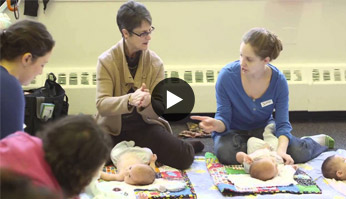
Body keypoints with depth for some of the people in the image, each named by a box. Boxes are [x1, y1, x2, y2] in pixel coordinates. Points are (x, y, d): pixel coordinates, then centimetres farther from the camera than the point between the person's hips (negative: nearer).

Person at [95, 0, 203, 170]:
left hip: (144, 125, 0)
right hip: (113, 127, 0)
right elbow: (102, 104, -20)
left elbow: (157, 110, -7)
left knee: (184, 157, -20)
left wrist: (146, 103, -32)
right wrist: (129, 100, -40)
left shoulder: (155, 62, -4)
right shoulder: (106, 60, -10)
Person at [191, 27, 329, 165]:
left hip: (264, 128, 1)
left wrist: (281, 150, -37)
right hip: (234, 131, -1)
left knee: (299, 153, -22)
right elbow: (224, 119, -17)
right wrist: (216, 124, -43)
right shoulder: (227, 75, -22)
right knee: (225, 153, -36)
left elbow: (283, 124, -17)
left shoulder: (279, 80, -17)